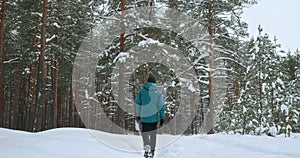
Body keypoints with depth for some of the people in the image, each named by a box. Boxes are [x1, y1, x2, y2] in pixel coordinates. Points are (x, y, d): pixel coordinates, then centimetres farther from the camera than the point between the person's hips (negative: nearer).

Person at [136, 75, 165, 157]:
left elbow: (138, 104, 6)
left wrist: (138, 114, 19)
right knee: (153, 133, 16)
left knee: (145, 132, 8)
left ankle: (147, 146, -17)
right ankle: (152, 150, 21)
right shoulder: (158, 92, 0)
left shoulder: (142, 91, -2)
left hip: (145, 117, -1)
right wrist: (162, 118, 4)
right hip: (154, 117, 2)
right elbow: (161, 106, -1)